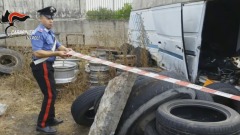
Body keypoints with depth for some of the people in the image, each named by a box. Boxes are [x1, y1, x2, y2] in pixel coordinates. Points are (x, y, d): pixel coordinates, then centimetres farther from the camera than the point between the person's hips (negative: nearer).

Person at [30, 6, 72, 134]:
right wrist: (57, 53, -30)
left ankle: (50, 119, 32)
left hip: (47, 66, 10)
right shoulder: (38, 33, -17)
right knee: (50, 95, -6)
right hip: (42, 67, -10)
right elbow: (37, 53, -27)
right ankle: (42, 124, 6)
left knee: (51, 94, 18)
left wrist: (65, 49, -8)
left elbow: (57, 45, 14)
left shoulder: (49, 32, 13)